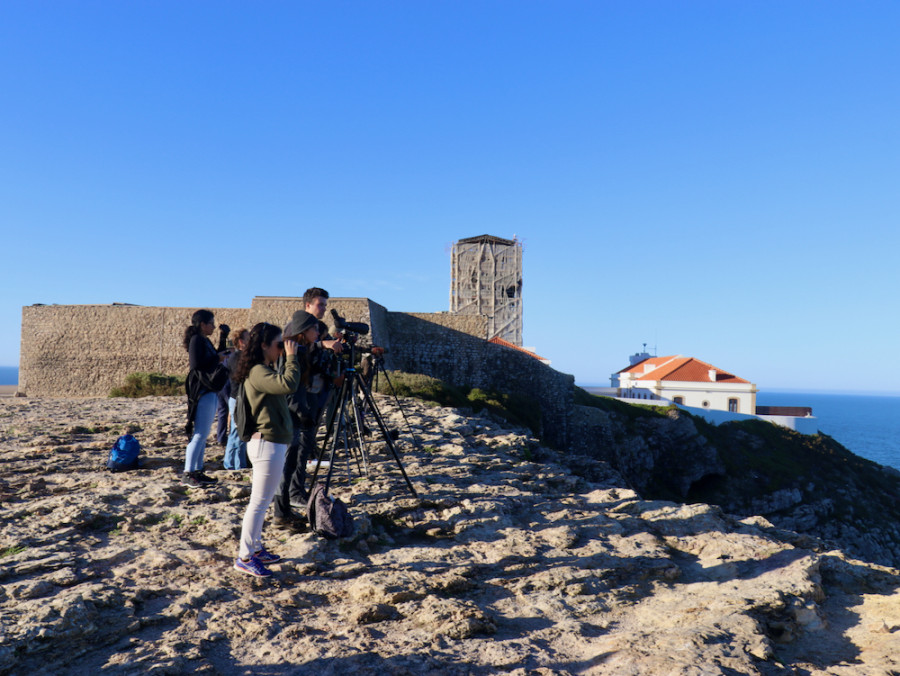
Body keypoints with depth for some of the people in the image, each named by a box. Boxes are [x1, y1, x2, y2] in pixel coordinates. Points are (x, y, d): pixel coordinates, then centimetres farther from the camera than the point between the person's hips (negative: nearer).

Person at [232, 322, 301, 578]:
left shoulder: (264, 370, 16)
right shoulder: (258, 372, -18)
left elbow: (285, 389, 15)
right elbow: (288, 384, -33)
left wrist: (290, 358, 9)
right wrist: (291, 357, -20)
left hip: (272, 442, 11)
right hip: (267, 443, -11)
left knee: (262, 501, 17)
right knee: (259, 502, -4)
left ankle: (255, 549, 26)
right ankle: (244, 558, 4)